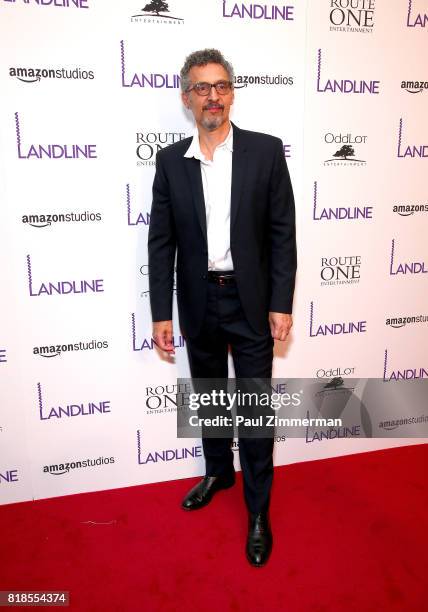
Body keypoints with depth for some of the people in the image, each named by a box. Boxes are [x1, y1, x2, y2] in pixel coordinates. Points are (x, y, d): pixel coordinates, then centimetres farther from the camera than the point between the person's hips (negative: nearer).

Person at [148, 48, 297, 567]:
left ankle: (258, 511, 23)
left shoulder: (266, 151, -4)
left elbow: (282, 232, -4)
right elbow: (161, 241, 1)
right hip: (198, 304, 3)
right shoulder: (170, 160, 1)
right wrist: (161, 313, -1)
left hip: (250, 302, -2)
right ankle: (218, 472, 43)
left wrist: (281, 304, -9)